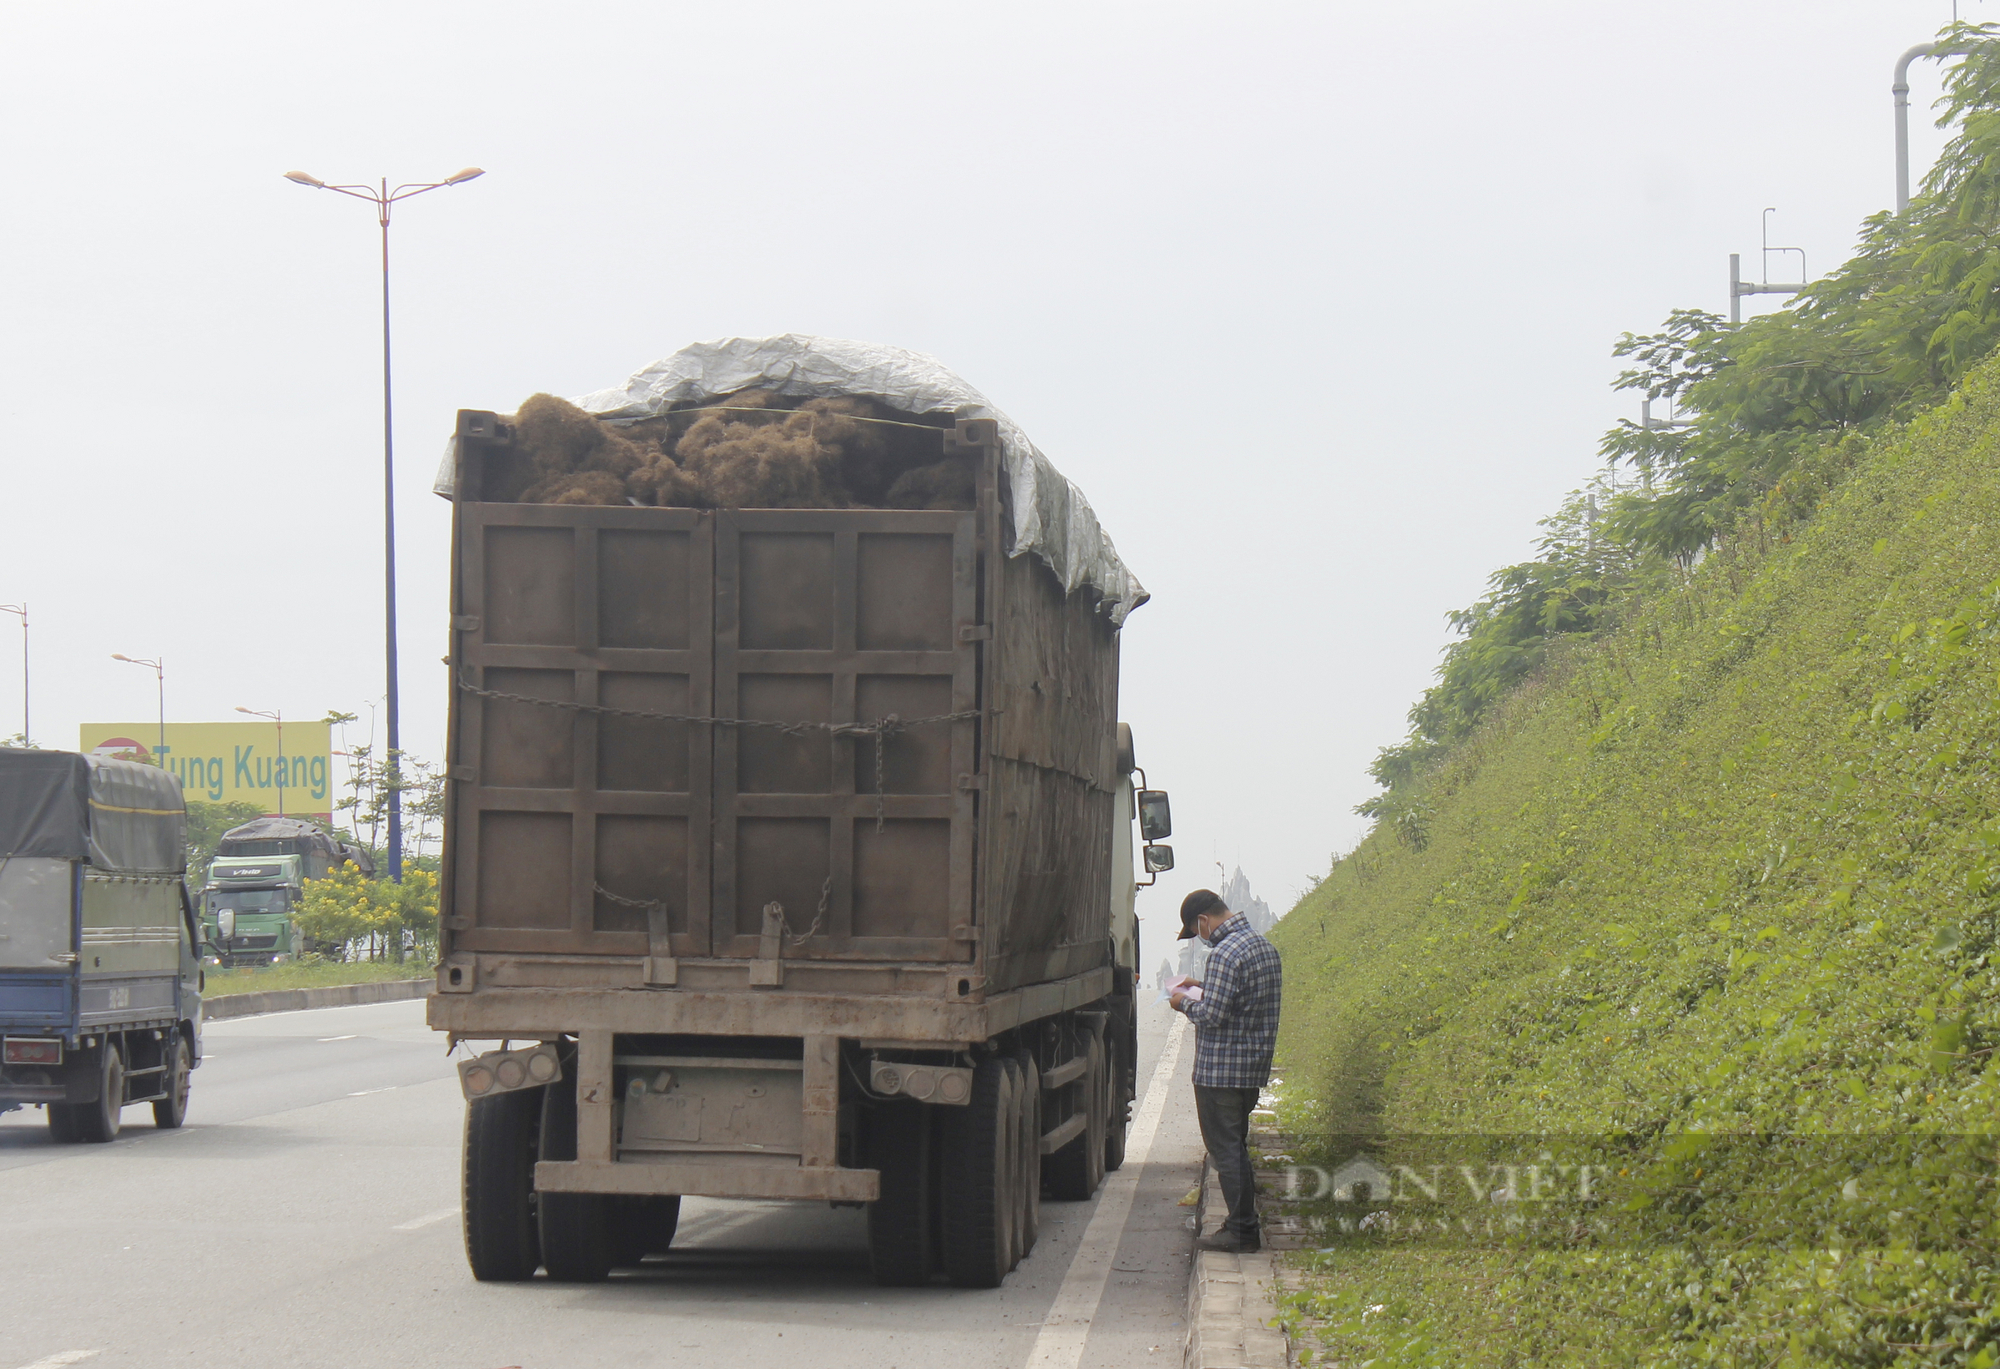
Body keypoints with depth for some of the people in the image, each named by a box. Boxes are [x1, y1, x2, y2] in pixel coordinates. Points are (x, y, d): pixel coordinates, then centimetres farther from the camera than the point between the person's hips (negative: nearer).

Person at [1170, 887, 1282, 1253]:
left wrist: (1186, 1003, -4)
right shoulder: (1265, 948, 10)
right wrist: (1201, 990, 17)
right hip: (1254, 1068, 9)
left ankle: (1241, 1231, 1)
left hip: (1221, 1070, -9)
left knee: (1225, 1148, -1)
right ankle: (1245, 1225, 21)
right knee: (1236, 1146, 17)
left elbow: (1212, 1015, -23)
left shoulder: (1225, 954, -20)